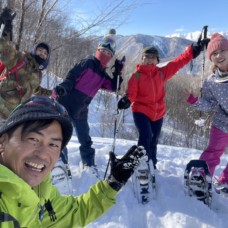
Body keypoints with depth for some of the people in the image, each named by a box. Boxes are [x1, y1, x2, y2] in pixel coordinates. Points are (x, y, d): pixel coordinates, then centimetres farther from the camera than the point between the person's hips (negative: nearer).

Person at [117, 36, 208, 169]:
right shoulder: (137, 75, -8)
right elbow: (132, 92, -18)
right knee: (146, 137, -22)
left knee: (153, 141, 17)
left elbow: (178, 63, -1)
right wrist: (126, 100, -40)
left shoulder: (162, 73, 2)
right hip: (141, 112, -4)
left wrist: (193, 50, -7)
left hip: (158, 113, 4)